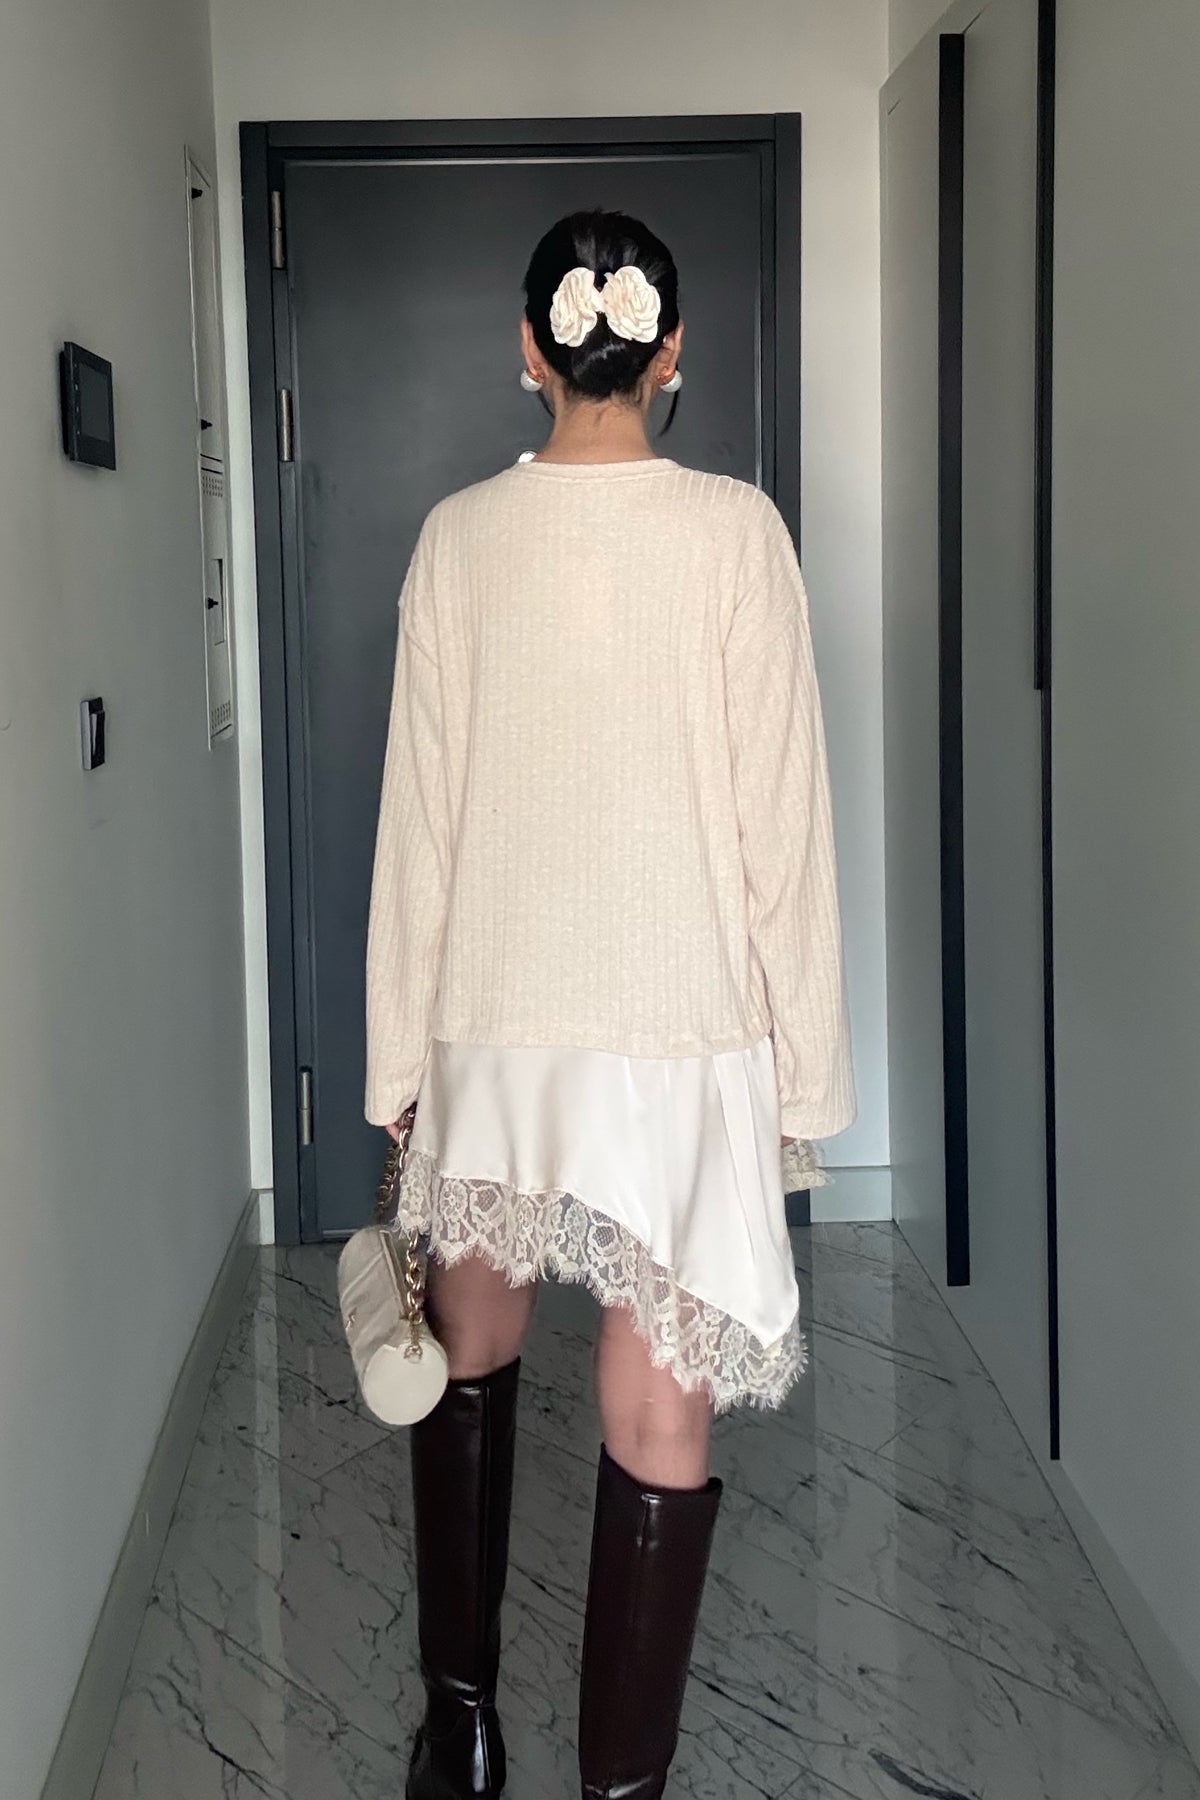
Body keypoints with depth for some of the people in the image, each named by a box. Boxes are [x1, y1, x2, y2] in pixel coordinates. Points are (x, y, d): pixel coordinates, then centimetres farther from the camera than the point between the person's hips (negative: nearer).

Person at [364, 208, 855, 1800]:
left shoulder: (460, 537, -1)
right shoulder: (735, 531, -7)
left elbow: (419, 816, 0)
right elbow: (782, 817, -8)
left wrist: (400, 1056, 8)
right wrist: (805, 1065, 1)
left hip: (494, 1021, 3)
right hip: (681, 1029, -2)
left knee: (470, 1349, 21)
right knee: (660, 1416, 5)